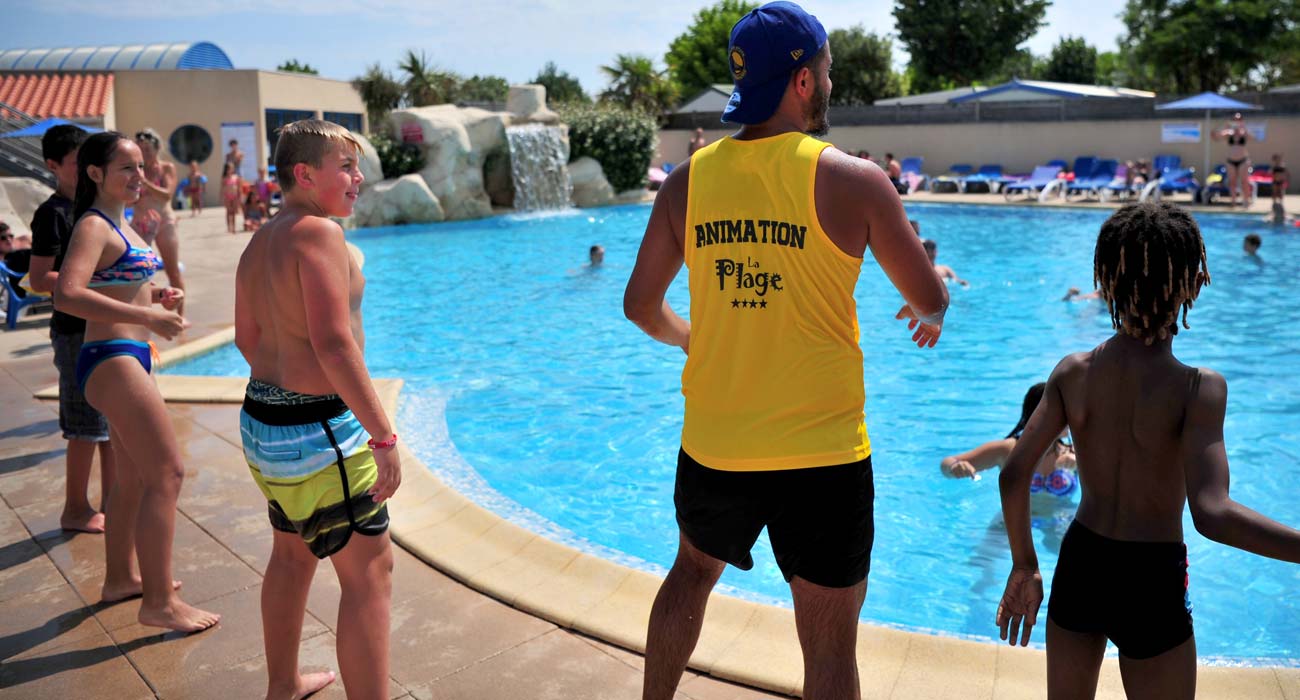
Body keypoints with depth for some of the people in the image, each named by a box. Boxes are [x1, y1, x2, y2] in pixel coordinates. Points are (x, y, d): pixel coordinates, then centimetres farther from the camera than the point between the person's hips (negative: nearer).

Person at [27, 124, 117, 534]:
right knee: (87, 427, -2)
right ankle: (76, 511, 11)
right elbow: (40, 280, -16)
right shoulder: (53, 213, -11)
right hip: (76, 331, -8)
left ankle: (112, 500, 24)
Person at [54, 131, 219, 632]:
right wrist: (149, 317, -31)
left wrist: (154, 296, 8)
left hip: (128, 357, 10)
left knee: (135, 477, 19)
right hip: (113, 359, -10)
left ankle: (121, 577, 35)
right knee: (167, 475, -10)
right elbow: (67, 295, -29)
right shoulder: (94, 227, -14)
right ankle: (159, 602, -3)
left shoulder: (117, 225, 16)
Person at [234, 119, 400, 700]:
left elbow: (247, 337, 19)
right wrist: (384, 437, -25)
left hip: (262, 419, 10)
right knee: (369, 572, -3)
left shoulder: (260, 242, 10)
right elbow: (333, 342, -27)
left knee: (292, 554, 25)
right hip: (318, 430, -10)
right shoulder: (319, 232, -18)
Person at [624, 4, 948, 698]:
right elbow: (930, 302, -1)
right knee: (829, 641, 9)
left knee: (693, 569, 31)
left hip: (713, 450, 4)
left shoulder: (689, 180, 0)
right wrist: (928, 314, 22)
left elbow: (640, 305, 8)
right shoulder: (852, 180, -10)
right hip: (822, 457, -4)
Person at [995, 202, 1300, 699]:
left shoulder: (1072, 372, -7)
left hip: (1079, 565, 4)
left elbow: (1013, 476, -8)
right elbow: (1212, 514, -30)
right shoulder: (1198, 388, -18)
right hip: (1151, 583, -3)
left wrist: (1024, 566, 4)